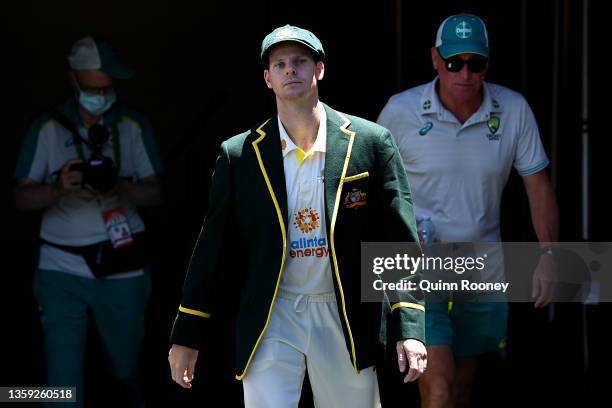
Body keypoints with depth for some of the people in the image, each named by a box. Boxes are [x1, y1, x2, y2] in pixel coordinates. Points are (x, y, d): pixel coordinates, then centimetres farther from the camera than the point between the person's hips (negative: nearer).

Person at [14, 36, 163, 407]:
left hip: (121, 268, 2)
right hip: (62, 269, -1)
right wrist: (58, 188, -24)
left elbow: (154, 193, 0)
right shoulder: (47, 128, -3)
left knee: (126, 359, 21)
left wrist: (118, 186, -22)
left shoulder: (135, 126, 0)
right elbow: (22, 199, -2)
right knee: (63, 377, -8)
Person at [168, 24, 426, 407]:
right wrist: (187, 336, 7)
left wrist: (409, 330, -10)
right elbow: (213, 249, 7)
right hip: (271, 318, 0)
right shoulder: (240, 155, 1)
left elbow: (400, 242, -2)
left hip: (347, 319, 0)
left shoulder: (371, 143, -1)